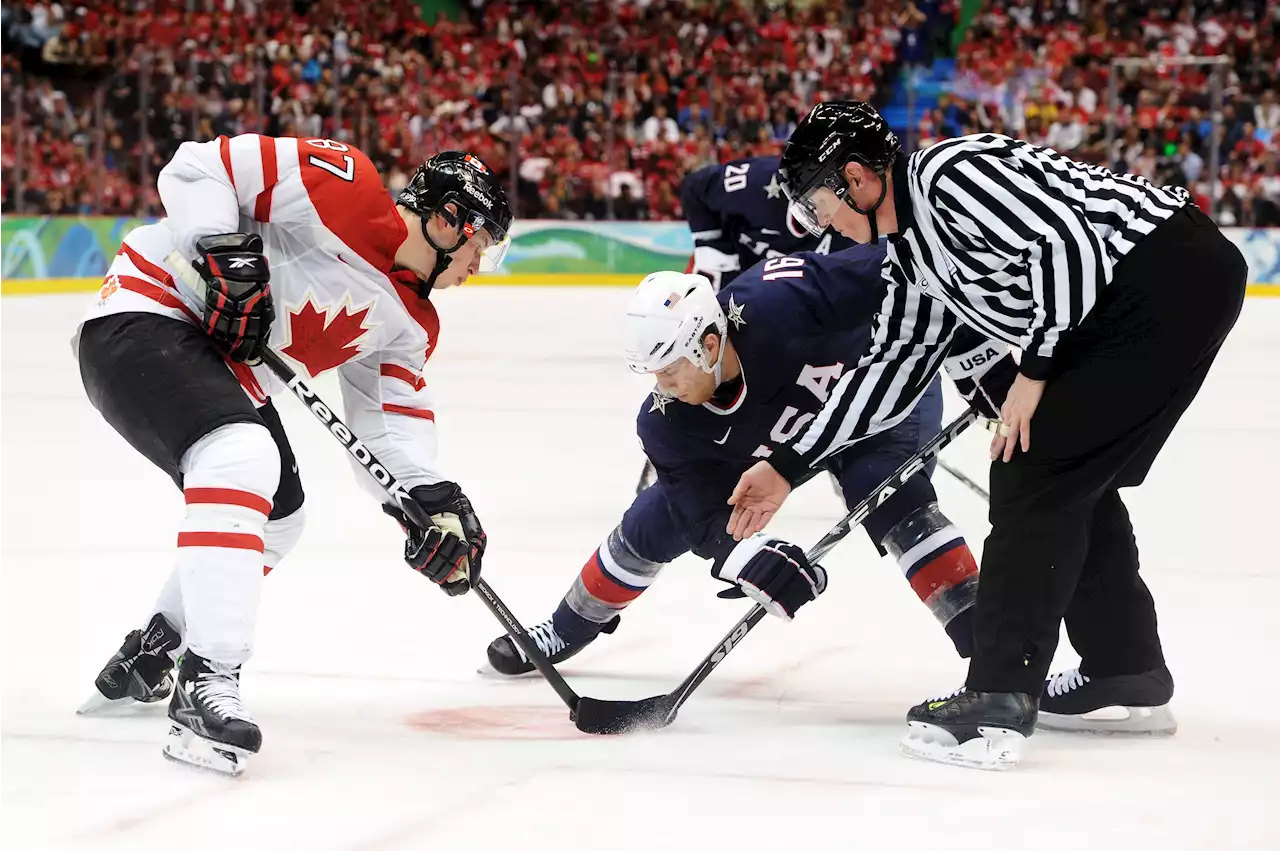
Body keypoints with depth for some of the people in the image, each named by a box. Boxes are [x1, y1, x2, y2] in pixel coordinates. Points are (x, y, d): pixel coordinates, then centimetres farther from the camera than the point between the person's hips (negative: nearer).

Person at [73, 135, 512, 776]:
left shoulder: (410, 325, 8)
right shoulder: (340, 186, -17)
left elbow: (388, 422, 3)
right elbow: (198, 166, -17)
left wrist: (431, 499, -13)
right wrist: (223, 251, -30)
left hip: (223, 364, 11)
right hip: (144, 319, -11)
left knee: (278, 516, 21)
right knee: (243, 458, -33)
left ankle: (146, 658, 38)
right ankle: (207, 685, -36)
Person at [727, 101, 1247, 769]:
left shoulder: (948, 171, -13)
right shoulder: (909, 254, 17)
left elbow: (1066, 242, -22)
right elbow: (890, 365, 22)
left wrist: (1032, 371, -14)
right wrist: (788, 467, 21)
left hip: (1171, 275, -10)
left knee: (1034, 472, -9)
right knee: (1074, 480, 18)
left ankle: (1000, 700, -9)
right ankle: (1128, 676, 28)